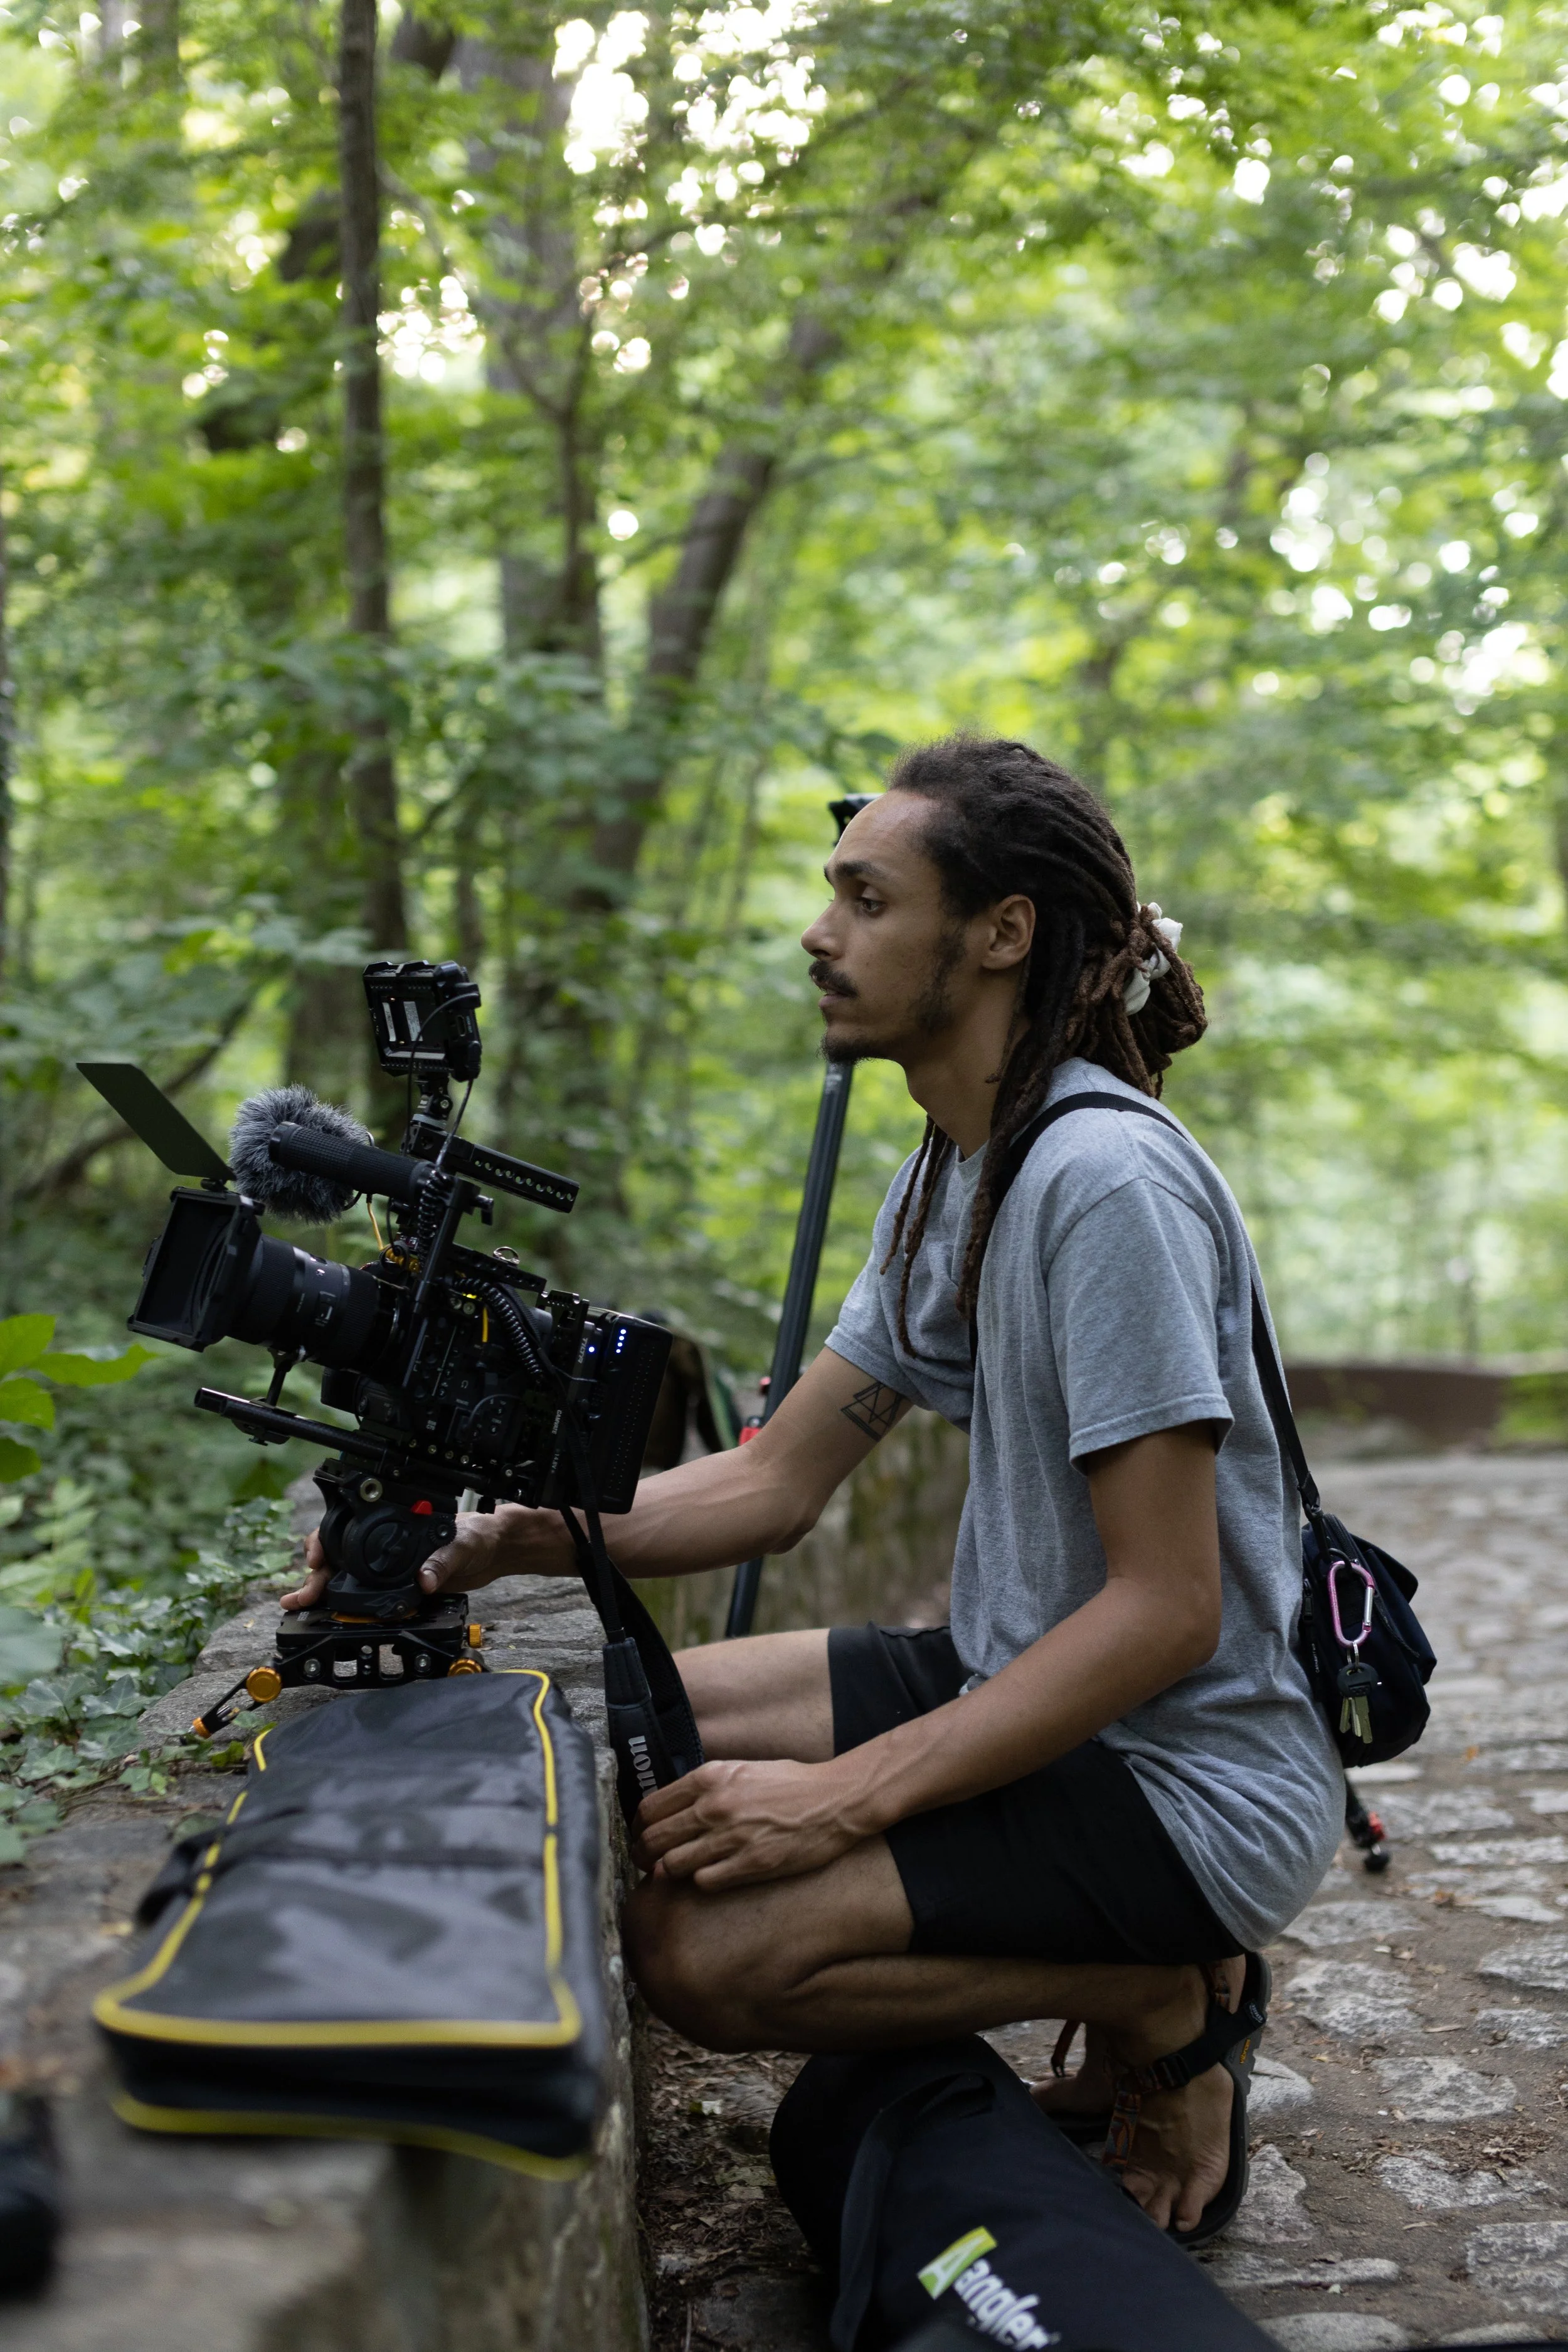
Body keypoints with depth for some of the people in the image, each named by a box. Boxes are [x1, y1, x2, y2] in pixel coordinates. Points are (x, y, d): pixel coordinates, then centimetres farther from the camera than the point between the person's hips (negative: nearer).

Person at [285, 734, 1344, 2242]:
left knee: (701, 1946, -23)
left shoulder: (1107, 1181, -22)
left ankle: (1169, 2005, 0)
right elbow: (773, 1483, 6)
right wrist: (496, 1539, -7)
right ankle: (1142, 1959, 12)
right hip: (1012, 1680, 9)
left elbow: (1165, 1611, -24)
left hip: (1191, 1772, -9)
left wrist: (844, 1796, -26)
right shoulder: (946, 1177, 7)